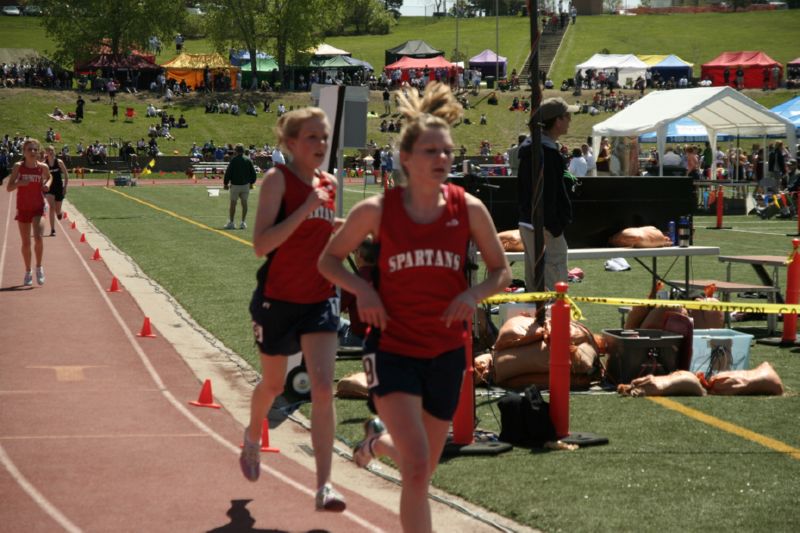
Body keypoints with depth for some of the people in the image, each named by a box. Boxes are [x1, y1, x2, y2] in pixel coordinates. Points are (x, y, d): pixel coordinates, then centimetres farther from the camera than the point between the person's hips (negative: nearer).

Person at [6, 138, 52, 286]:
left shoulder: (42, 167, -5)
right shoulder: (18, 166, -8)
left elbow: (49, 177, 18)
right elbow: (9, 188, -8)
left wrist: (47, 184, -5)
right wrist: (19, 183, -28)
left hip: (38, 208, -1)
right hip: (23, 209, 1)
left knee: (38, 237, -20)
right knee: (26, 243, 8)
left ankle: (39, 267, 1)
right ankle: (28, 272, 25)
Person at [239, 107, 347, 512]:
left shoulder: (329, 184, 6)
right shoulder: (277, 179, -11)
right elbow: (261, 245, -22)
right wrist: (306, 209, -27)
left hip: (320, 299, 4)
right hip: (277, 297, -3)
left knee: (323, 387, -11)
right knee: (273, 384, 16)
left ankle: (324, 486, -13)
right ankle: (252, 439, 49)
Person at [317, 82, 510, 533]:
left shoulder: (469, 209, -3)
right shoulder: (377, 211, -7)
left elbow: (502, 271, 7)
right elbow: (329, 260, 6)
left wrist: (474, 294, -13)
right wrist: (363, 289, -12)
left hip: (447, 352, 3)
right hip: (393, 348, -3)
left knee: (424, 470, 17)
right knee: (417, 469, -19)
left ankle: (380, 440, 51)